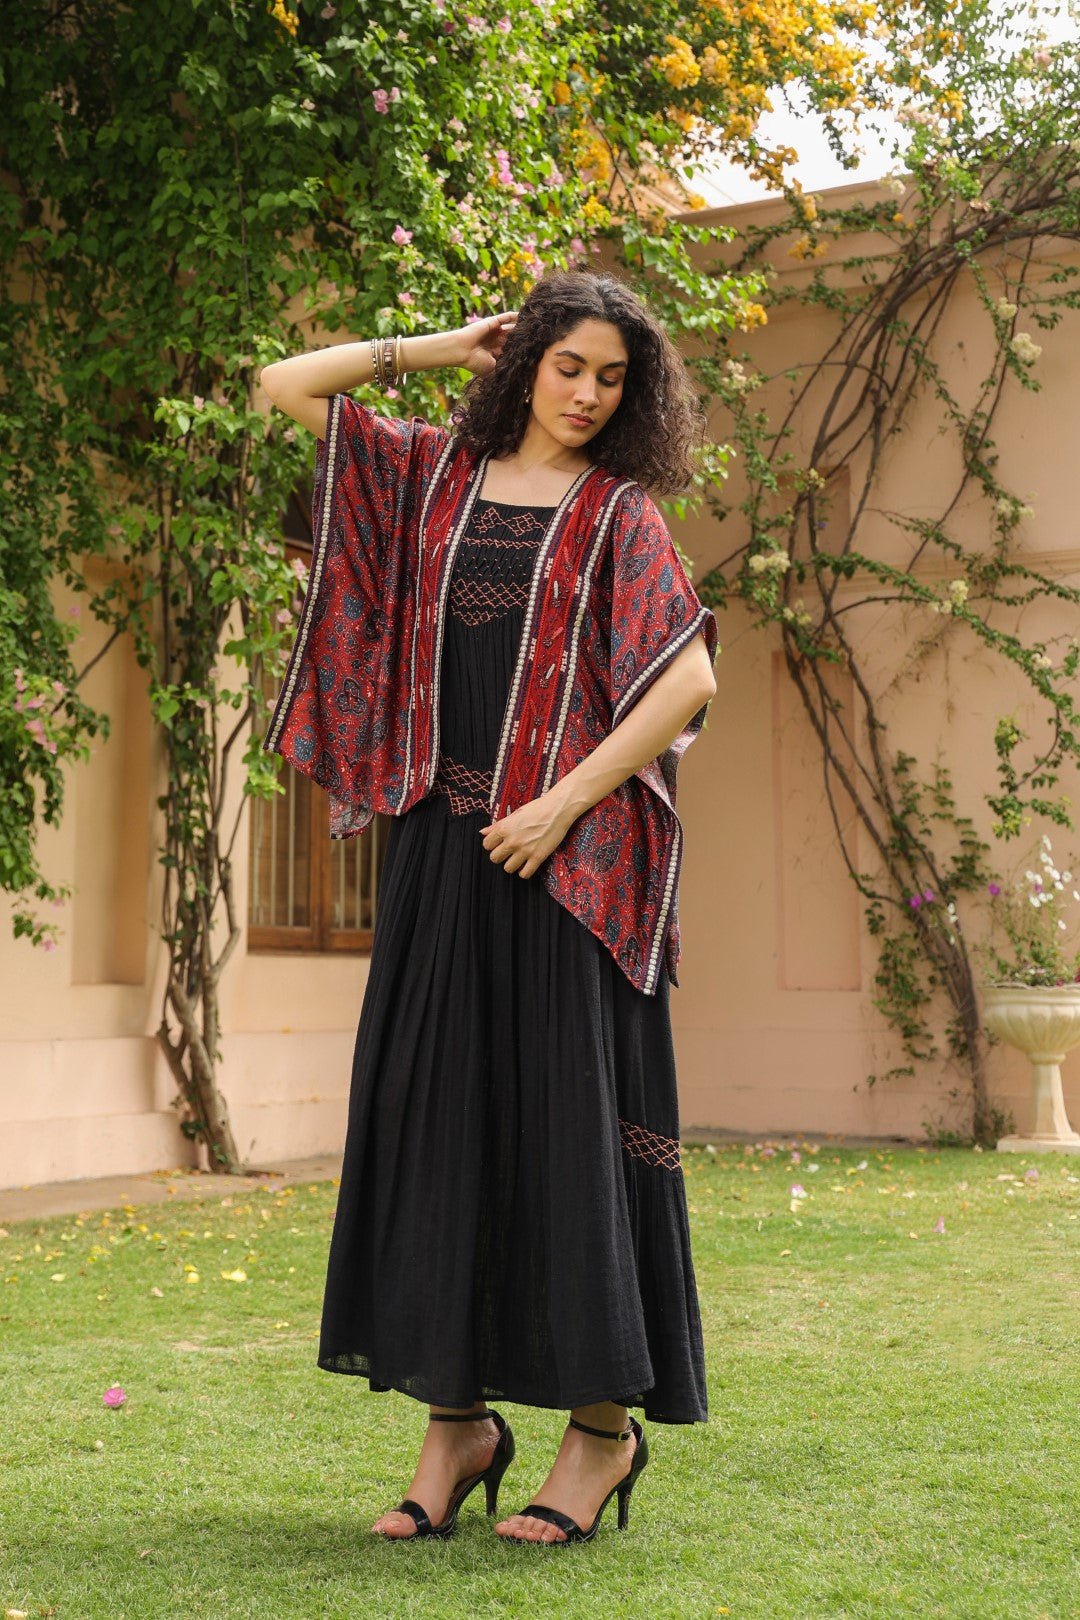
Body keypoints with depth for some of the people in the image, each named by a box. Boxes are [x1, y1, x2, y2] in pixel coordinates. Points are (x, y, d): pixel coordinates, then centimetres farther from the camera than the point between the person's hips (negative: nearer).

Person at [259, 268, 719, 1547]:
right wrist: (442, 348, 14)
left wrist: (566, 802, -13)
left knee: (568, 1113, -3)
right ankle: (457, 1418, 14)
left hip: (569, 853, -3)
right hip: (444, 844, 4)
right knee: (433, 1112, 3)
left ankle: (604, 1421, 8)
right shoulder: (436, 473, 14)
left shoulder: (618, 509, 4)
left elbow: (690, 678, -7)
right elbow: (288, 386, 16)